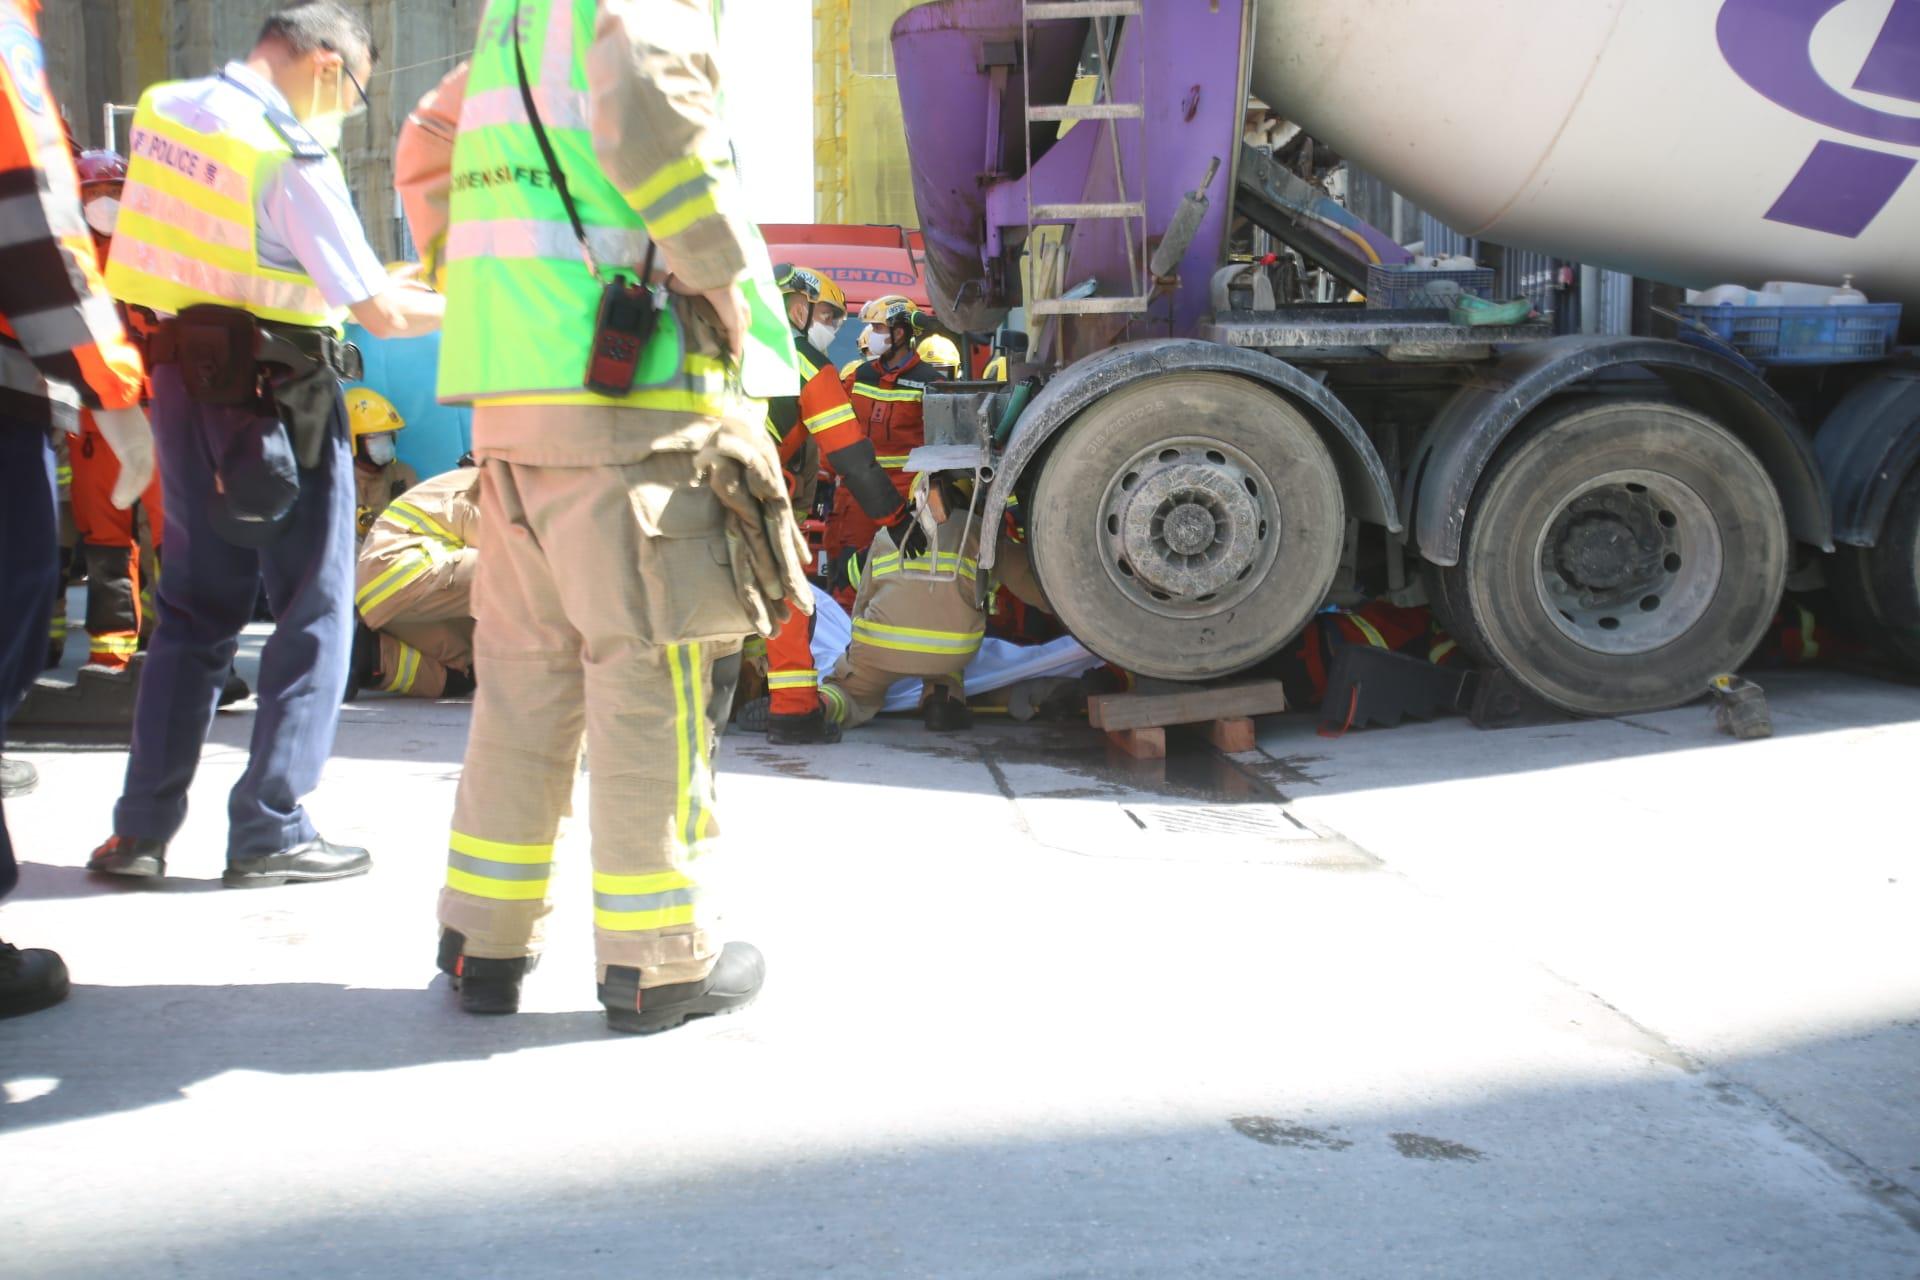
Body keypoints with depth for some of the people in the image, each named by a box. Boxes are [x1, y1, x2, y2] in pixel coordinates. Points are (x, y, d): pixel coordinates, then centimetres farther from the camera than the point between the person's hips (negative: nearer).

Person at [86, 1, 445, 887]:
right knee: (312, 612, 4)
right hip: (278, 388, -7)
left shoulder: (161, 111, 5)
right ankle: (269, 832, 6)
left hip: (184, 373, 7)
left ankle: (140, 830, 16)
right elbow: (380, 313, -16)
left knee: (194, 607, 15)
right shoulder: (293, 157, -17)